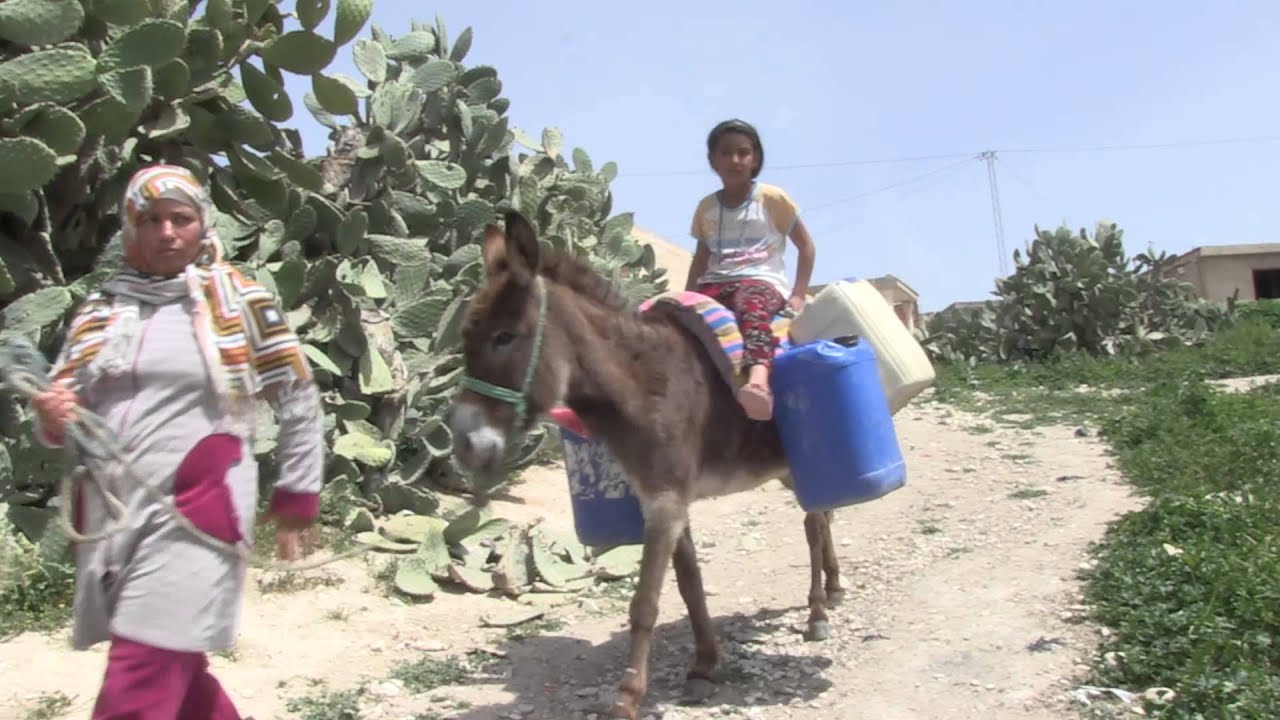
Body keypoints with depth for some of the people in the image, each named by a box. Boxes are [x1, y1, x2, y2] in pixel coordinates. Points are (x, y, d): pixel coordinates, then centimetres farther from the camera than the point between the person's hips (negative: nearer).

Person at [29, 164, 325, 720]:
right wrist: (54, 418, -11)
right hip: (107, 516, 5)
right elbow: (61, 411, 13)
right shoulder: (101, 309, 11)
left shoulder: (240, 303, 0)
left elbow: (299, 401, 4)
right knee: (172, 671, 17)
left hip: (193, 519, -5)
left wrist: (296, 500, 3)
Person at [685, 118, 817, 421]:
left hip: (763, 281, -5)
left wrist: (798, 295, -2)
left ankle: (759, 381, -65)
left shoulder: (772, 198, 6)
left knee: (751, 306, -43)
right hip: (716, 283, 5)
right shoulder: (706, 208, 16)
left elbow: (805, 245, 9)